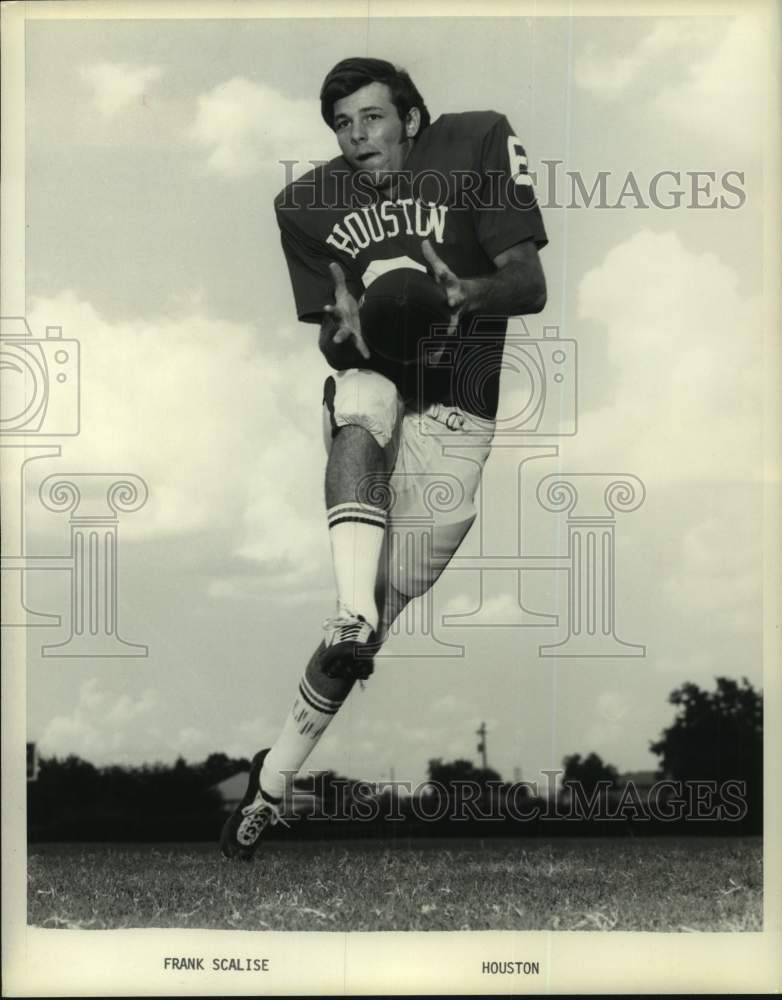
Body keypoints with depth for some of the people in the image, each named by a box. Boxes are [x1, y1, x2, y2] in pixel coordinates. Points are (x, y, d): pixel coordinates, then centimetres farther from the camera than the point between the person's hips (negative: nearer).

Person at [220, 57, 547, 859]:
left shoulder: (477, 144, -6)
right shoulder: (307, 204, 4)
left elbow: (531, 286, -9)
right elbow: (331, 337, 2)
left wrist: (462, 292, -30)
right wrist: (347, 332, -22)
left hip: (453, 408, -2)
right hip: (370, 379, 2)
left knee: (387, 606, -7)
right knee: (359, 417, -37)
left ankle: (274, 778, 1)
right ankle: (352, 614, -49)